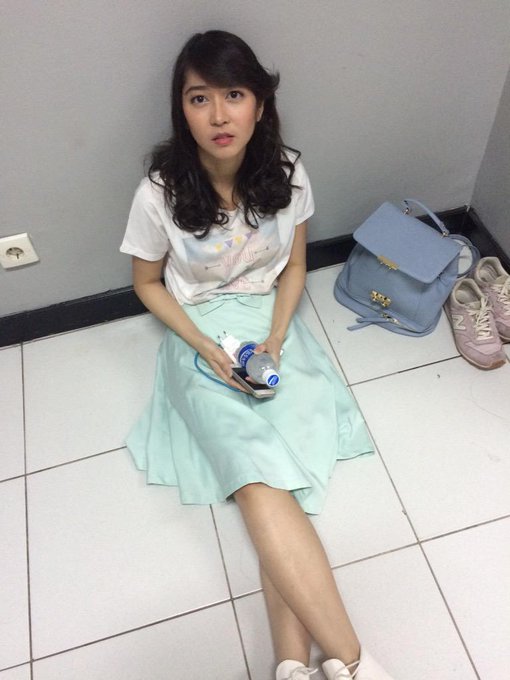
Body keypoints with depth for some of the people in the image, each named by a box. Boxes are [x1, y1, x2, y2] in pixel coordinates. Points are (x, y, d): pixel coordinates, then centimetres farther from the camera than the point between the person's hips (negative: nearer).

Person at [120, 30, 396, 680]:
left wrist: (276, 337, -10)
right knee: (262, 478, -24)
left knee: (269, 479, -21)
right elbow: (147, 283, 0)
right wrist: (206, 348, -12)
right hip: (202, 336, -2)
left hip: (271, 324, 3)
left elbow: (294, 267, 6)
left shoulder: (286, 173, -6)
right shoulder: (160, 192, -13)